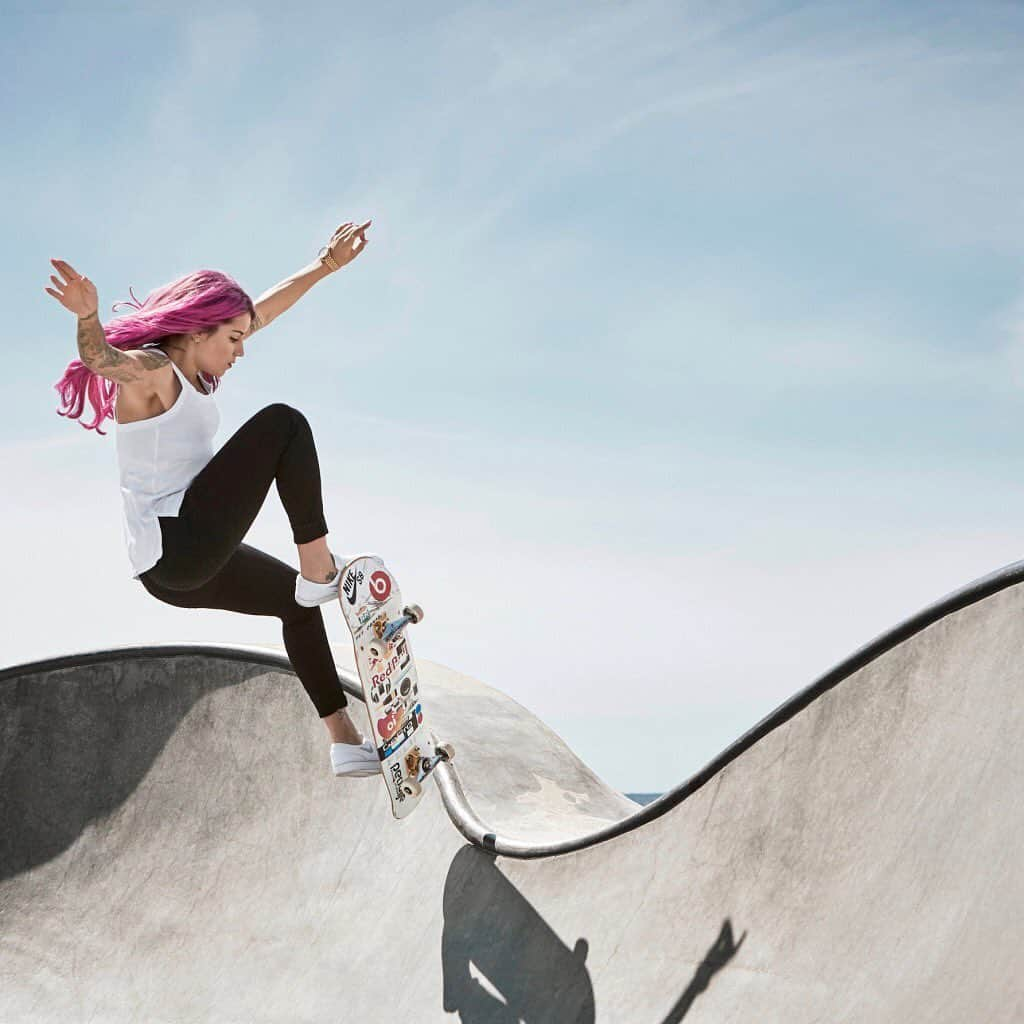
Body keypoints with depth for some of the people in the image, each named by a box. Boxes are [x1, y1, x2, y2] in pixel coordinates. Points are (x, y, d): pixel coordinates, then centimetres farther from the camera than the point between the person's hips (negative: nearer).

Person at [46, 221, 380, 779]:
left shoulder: (189, 367, 14)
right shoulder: (149, 369, -13)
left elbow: (268, 306, 22)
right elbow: (102, 359, -37)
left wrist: (327, 264, 27)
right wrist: (88, 318, -59)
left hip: (179, 564, 10)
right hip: (177, 543, -10)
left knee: (297, 599, 26)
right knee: (283, 423, -10)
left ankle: (344, 738, 34)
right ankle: (319, 567, -8)